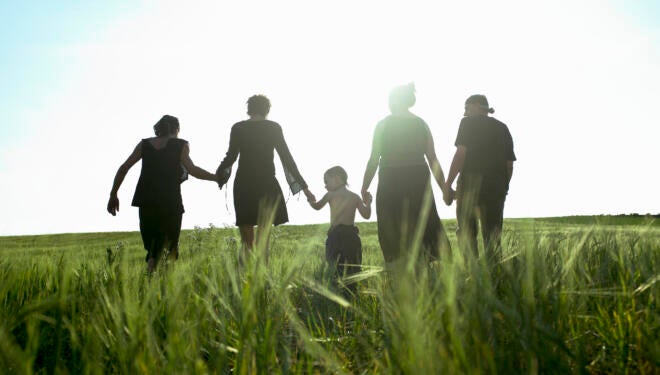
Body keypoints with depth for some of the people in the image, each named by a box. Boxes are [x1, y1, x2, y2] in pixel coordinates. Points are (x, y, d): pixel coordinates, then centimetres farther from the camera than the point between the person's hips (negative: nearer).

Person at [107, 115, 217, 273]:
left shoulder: (144, 144, 14)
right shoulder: (181, 144, 4)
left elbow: (123, 168, 10)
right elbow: (191, 169, -11)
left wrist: (113, 195, 13)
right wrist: (216, 177, -3)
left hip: (146, 201, 4)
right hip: (170, 201, -3)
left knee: (152, 245, 11)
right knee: (170, 243, 6)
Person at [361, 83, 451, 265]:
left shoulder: (383, 125, 0)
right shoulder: (421, 124, 9)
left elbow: (374, 160, -5)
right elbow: (433, 161, 5)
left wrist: (364, 188, 1)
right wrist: (445, 189, 9)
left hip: (390, 183, -3)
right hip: (419, 180, 3)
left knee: (393, 232, 3)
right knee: (423, 226, 10)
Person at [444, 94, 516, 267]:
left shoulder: (468, 123, 2)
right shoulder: (502, 128, 18)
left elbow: (461, 154, -9)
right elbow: (509, 164, 14)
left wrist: (448, 185, -10)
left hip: (471, 183, -5)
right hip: (496, 187, 5)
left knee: (466, 232, -1)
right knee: (492, 236, 8)